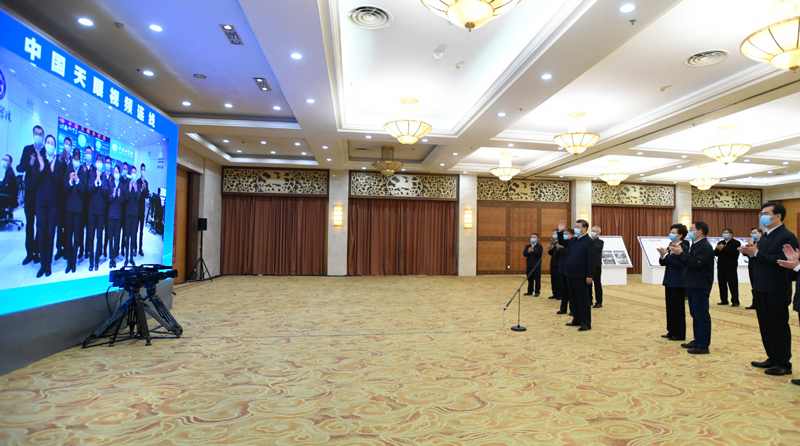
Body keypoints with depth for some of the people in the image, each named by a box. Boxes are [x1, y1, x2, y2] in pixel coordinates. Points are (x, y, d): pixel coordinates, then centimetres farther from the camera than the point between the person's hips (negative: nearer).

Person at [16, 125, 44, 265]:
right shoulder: (27, 149, 9)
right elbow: (19, 168, 2)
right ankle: (29, 252, 15)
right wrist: (29, 163, -16)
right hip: (30, 191, 3)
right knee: (29, 223, 7)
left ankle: (37, 252, 11)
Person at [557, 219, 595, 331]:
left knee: (583, 300, 0)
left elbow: (591, 260, -15)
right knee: (573, 299, 16)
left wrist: (589, 276, -18)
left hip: (580, 276, -8)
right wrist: (560, 232, 12)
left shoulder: (588, 242, -11)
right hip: (570, 275, 8)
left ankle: (586, 323, 9)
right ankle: (577, 320, 28)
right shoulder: (573, 240, 11)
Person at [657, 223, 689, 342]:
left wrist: (666, 255, -21)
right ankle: (671, 331, 23)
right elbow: (663, 263, 11)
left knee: (678, 308, 1)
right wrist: (662, 256, -9)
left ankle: (679, 334, 11)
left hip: (678, 283, -8)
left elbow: (679, 264, -21)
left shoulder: (683, 248, -13)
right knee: (670, 307, 13)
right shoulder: (669, 247, 10)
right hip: (669, 281, 8)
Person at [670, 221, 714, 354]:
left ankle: (703, 345, 1)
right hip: (692, 284, 10)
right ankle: (697, 341, 24)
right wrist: (679, 253, 2)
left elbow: (695, 263, -24)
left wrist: (681, 253, -19)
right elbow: (687, 263, 15)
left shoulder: (705, 247, -14)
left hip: (701, 286, -10)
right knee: (695, 314, 15)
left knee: (702, 315, -4)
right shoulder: (695, 245, 16)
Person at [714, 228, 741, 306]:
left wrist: (724, 248, -16)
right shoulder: (720, 243, 18)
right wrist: (719, 250, -11)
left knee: (733, 285, -4)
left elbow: (735, 253, -17)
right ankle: (724, 300, 16)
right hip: (721, 267, 6)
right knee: (722, 285, 8)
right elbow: (715, 253, 8)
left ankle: (735, 301, 2)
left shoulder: (736, 243, -1)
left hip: (731, 268, -6)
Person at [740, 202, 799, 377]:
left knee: (779, 327, 1)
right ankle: (772, 358, 26)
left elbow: (781, 261, -24)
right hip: (762, 289, 9)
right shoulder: (765, 236, 15)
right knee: (766, 327, 15)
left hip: (777, 291, -9)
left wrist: (757, 253, -21)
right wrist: (751, 252, -3)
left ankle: (783, 364, 12)